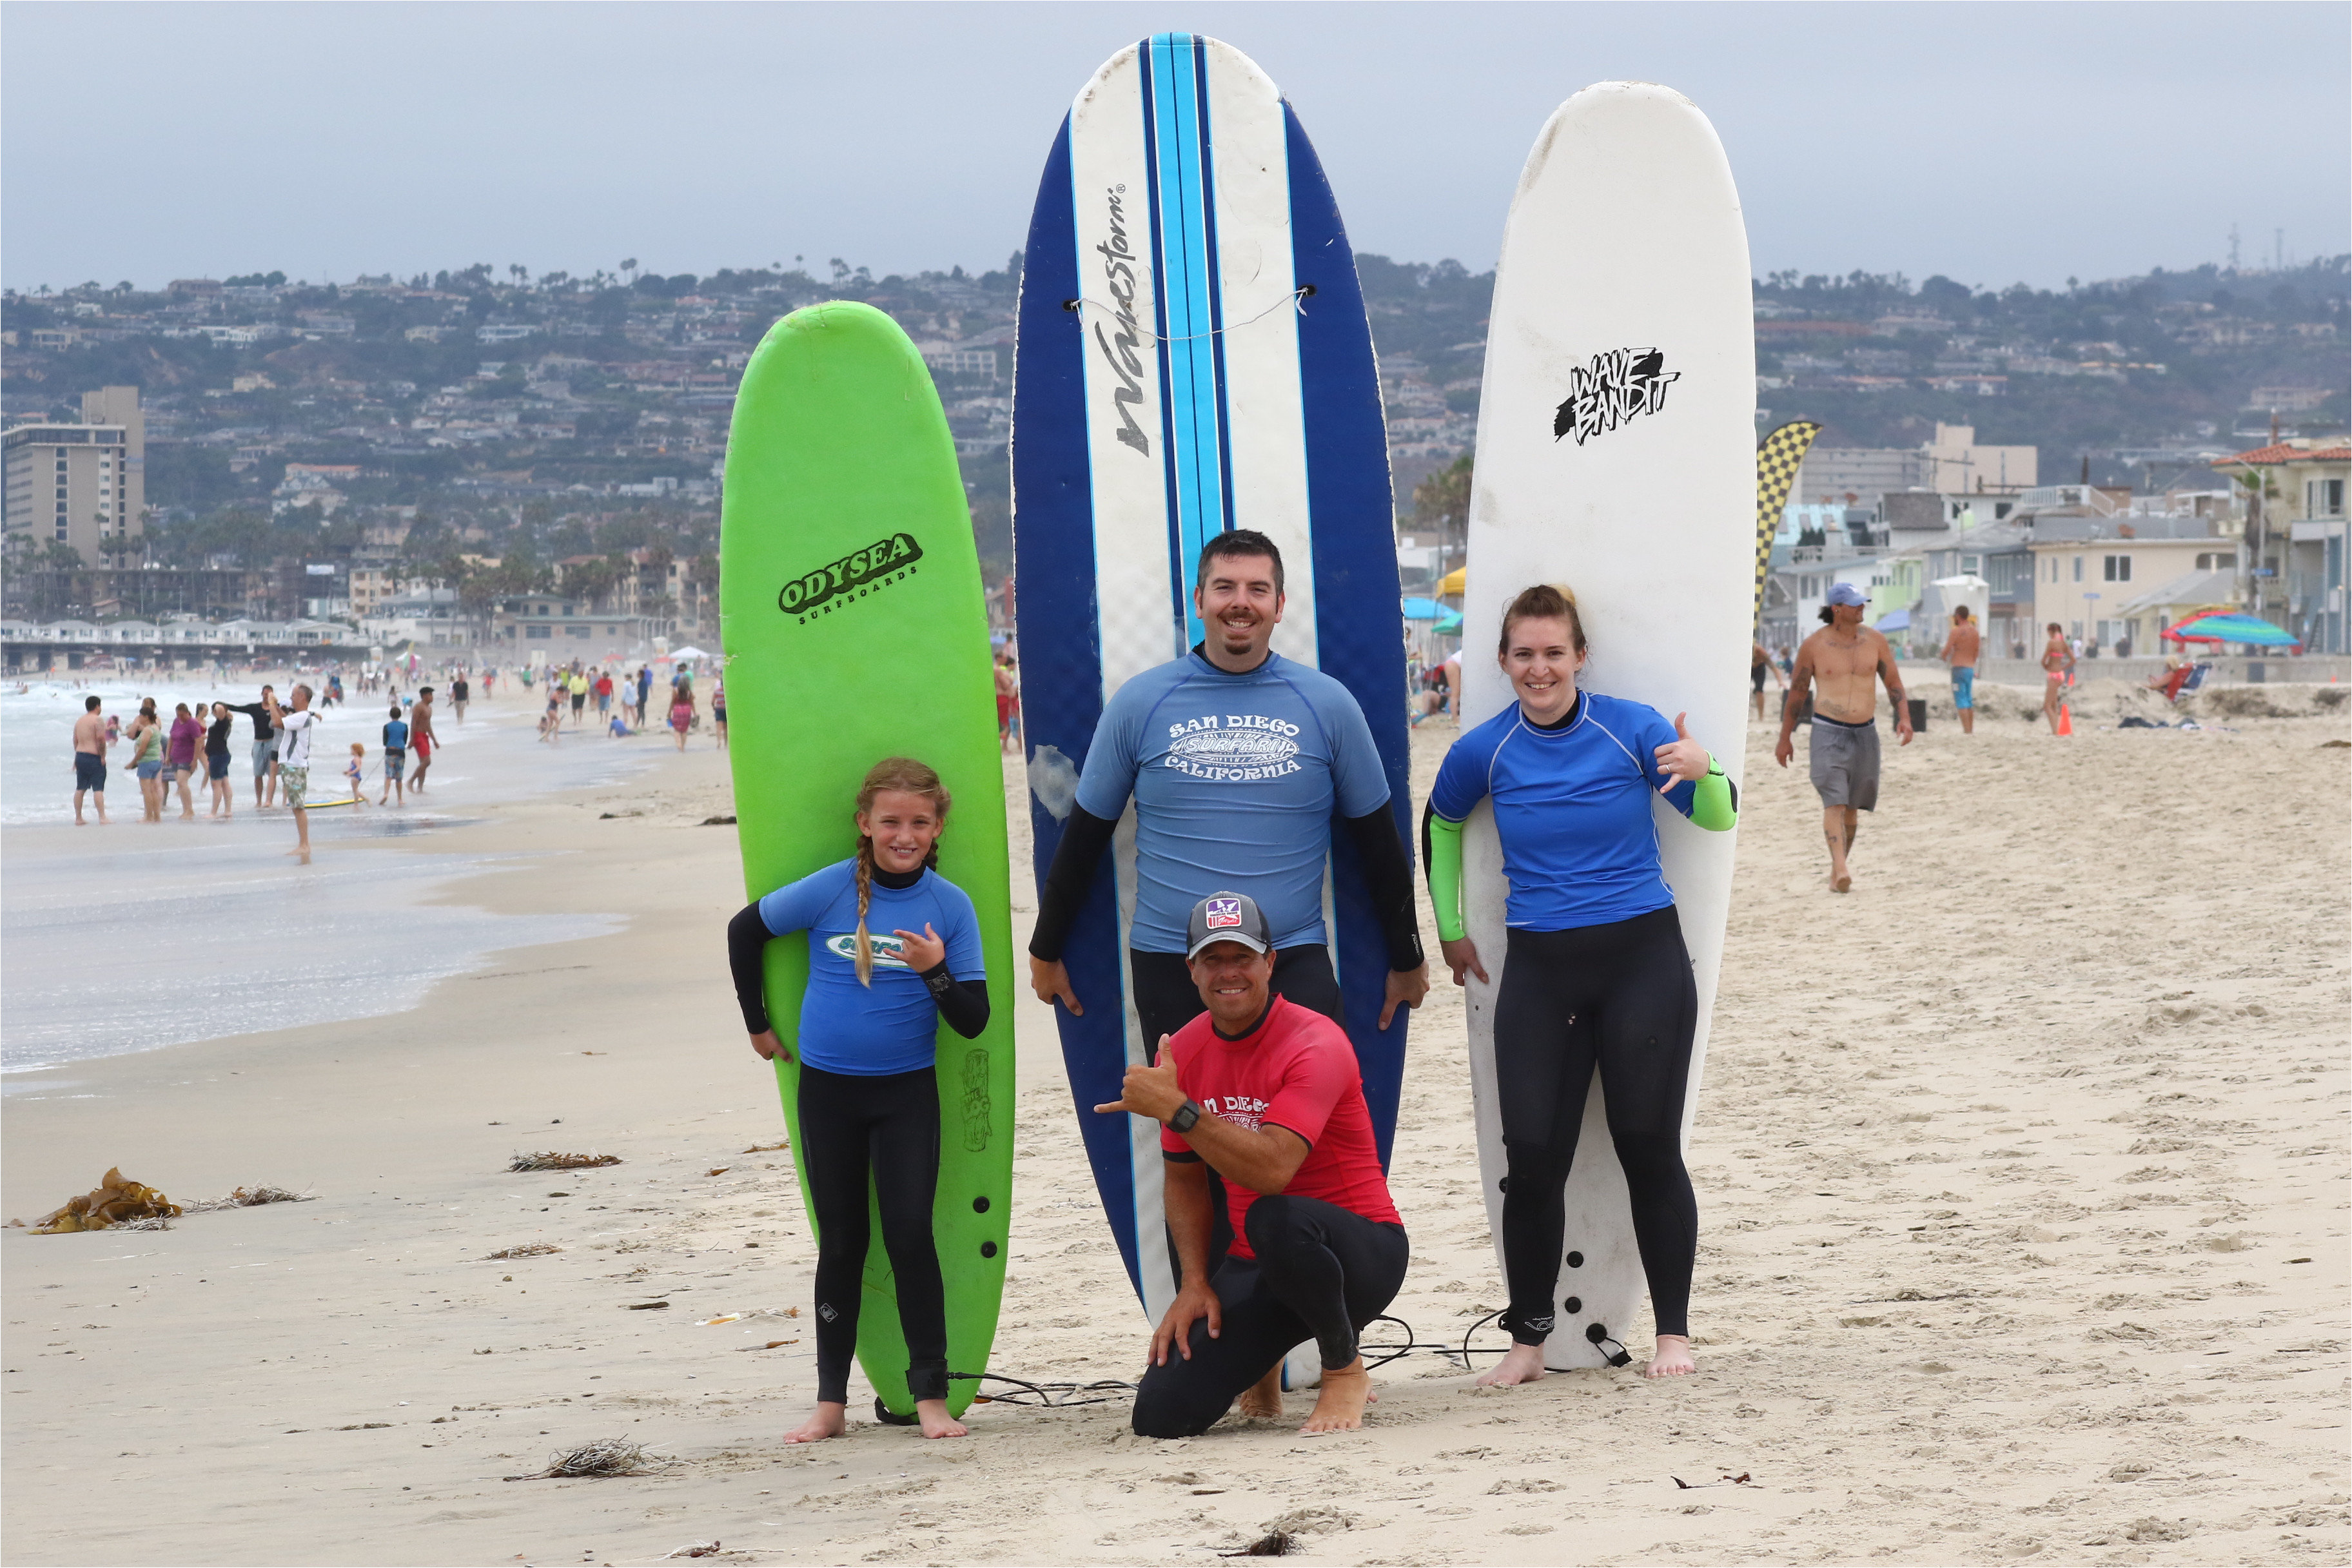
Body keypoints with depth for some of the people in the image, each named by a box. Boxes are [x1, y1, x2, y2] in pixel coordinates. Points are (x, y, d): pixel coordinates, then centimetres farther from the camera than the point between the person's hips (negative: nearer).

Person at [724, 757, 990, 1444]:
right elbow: (744, 931, 6)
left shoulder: (951, 906, -7)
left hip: (907, 1090, -1)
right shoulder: (828, 891, -9)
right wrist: (758, 1024, 11)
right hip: (827, 1086, 1)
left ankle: (931, 1393, -1)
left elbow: (974, 1020, -6)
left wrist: (936, 972, -24)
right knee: (841, 1241, 7)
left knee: (909, 1232, -10)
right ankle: (831, 1402, 14)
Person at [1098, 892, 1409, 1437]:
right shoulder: (1182, 1053, 3)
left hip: (1363, 1255, -5)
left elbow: (1271, 1171, -31)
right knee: (1161, 1416, -14)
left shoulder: (1314, 1044, -18)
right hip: (1257, 1268, 6)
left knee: (1275, 1220, -42)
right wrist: (1195, 1284, -1)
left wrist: (1174, 1108, -34)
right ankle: (1262, 1368, 22)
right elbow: (1184, 1180, 12)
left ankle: (1346, 1371, -13)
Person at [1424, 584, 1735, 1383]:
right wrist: (1450, 928, 21)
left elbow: (1718, 817, -2)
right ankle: (1528, 1340, 8)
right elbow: (1440, 824, 21)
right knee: (1533, 1158, -3)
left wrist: (1702, 771, -24)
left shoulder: (1631, 728, -5)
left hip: (1642, 960, -2)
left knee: (1648, 1147, 0)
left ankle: (1673, 1332, 11)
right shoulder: (1485, 751, 1)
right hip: (1539, 971, 2)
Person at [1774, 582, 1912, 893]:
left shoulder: (1874, 642, 2)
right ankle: (1842, 871, -30)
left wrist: (1904, 717, -12)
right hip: (1828, 733, -3)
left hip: (1864, 733, 4)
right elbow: (1796, 693, 4)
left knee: (1851, 807, 10)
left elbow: (1894, 684, 6)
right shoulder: (1813, 645, -4)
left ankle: (1836, 872, 23)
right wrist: (1785, 738, 8)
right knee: (1834, 802, -18)